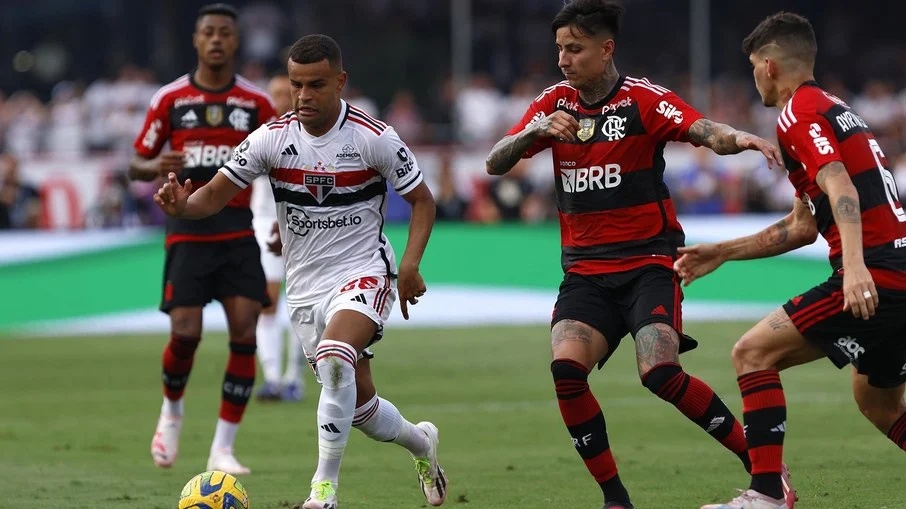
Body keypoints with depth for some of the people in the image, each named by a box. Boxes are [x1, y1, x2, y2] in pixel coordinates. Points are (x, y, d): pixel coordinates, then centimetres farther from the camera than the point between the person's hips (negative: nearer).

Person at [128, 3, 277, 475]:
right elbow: (136, 164, 7)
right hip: (188, 232, -1)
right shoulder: (169, 99, 2)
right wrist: (155, 166, -17)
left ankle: (222, 450, -2)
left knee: (244, 334, -10)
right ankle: (171, 409, 21)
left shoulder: (257, 102, 3)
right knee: (185, 333, -12)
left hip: (239, 233, 1)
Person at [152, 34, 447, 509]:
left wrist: (410, 264, -16)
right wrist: (183, 205, -26)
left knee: (334, 358, -33)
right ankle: (420, 442, 43)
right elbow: (217, 193, -3)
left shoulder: (374, 138, -12)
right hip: (304, 287, 4)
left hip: (363, 274, -4)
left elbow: (422, 200, -2)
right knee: (359, 404, 10)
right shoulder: (272, 138, -5)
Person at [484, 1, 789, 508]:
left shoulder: (642, 99, -6)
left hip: (648, 261, -4)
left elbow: (702, 129, -22)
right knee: (565, 367, -20)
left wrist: (736, 138, -45)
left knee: (661, 374, -23)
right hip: (585, 271, 4)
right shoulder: (555, 104, 8)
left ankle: (758, 461, -6)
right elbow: (496, 163, 2)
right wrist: (534, 131, -18)